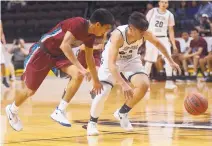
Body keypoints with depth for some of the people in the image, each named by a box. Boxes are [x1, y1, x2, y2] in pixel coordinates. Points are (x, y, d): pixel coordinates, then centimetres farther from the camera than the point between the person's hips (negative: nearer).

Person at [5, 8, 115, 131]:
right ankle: (12, 110, 36)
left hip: (60, 54, 7)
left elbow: (89, 58, 13)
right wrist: (80, 67, -47)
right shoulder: (78, 24, -29)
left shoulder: (91, 35, -3)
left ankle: (59, 111, -9)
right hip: (43, 52, -7)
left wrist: (96, 80, 20)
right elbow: (64, 45, -41)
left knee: (79, 75, -19)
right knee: (30, 90, 5)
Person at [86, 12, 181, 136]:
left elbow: (158, 43, 0)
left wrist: (171, 61, 6)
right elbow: (111, 64, -44)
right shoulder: (118, 35, -38)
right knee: (103, 92, -21)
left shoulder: (144, 33, -24)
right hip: (111, 61, -4)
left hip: (130, 59, 4)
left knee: (144, 85, -16)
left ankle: (122, 113, 7)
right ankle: (92, 123, 4)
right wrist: (123, 84, -54)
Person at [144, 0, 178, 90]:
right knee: (149, 60, 2)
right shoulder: (152, 11, 0)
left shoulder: (169, 15, 4)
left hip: (163, 39, 1)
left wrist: (174, 45, 3)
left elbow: (171, 30, 8)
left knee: (169, 59, -10)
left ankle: (169, 82, -8)